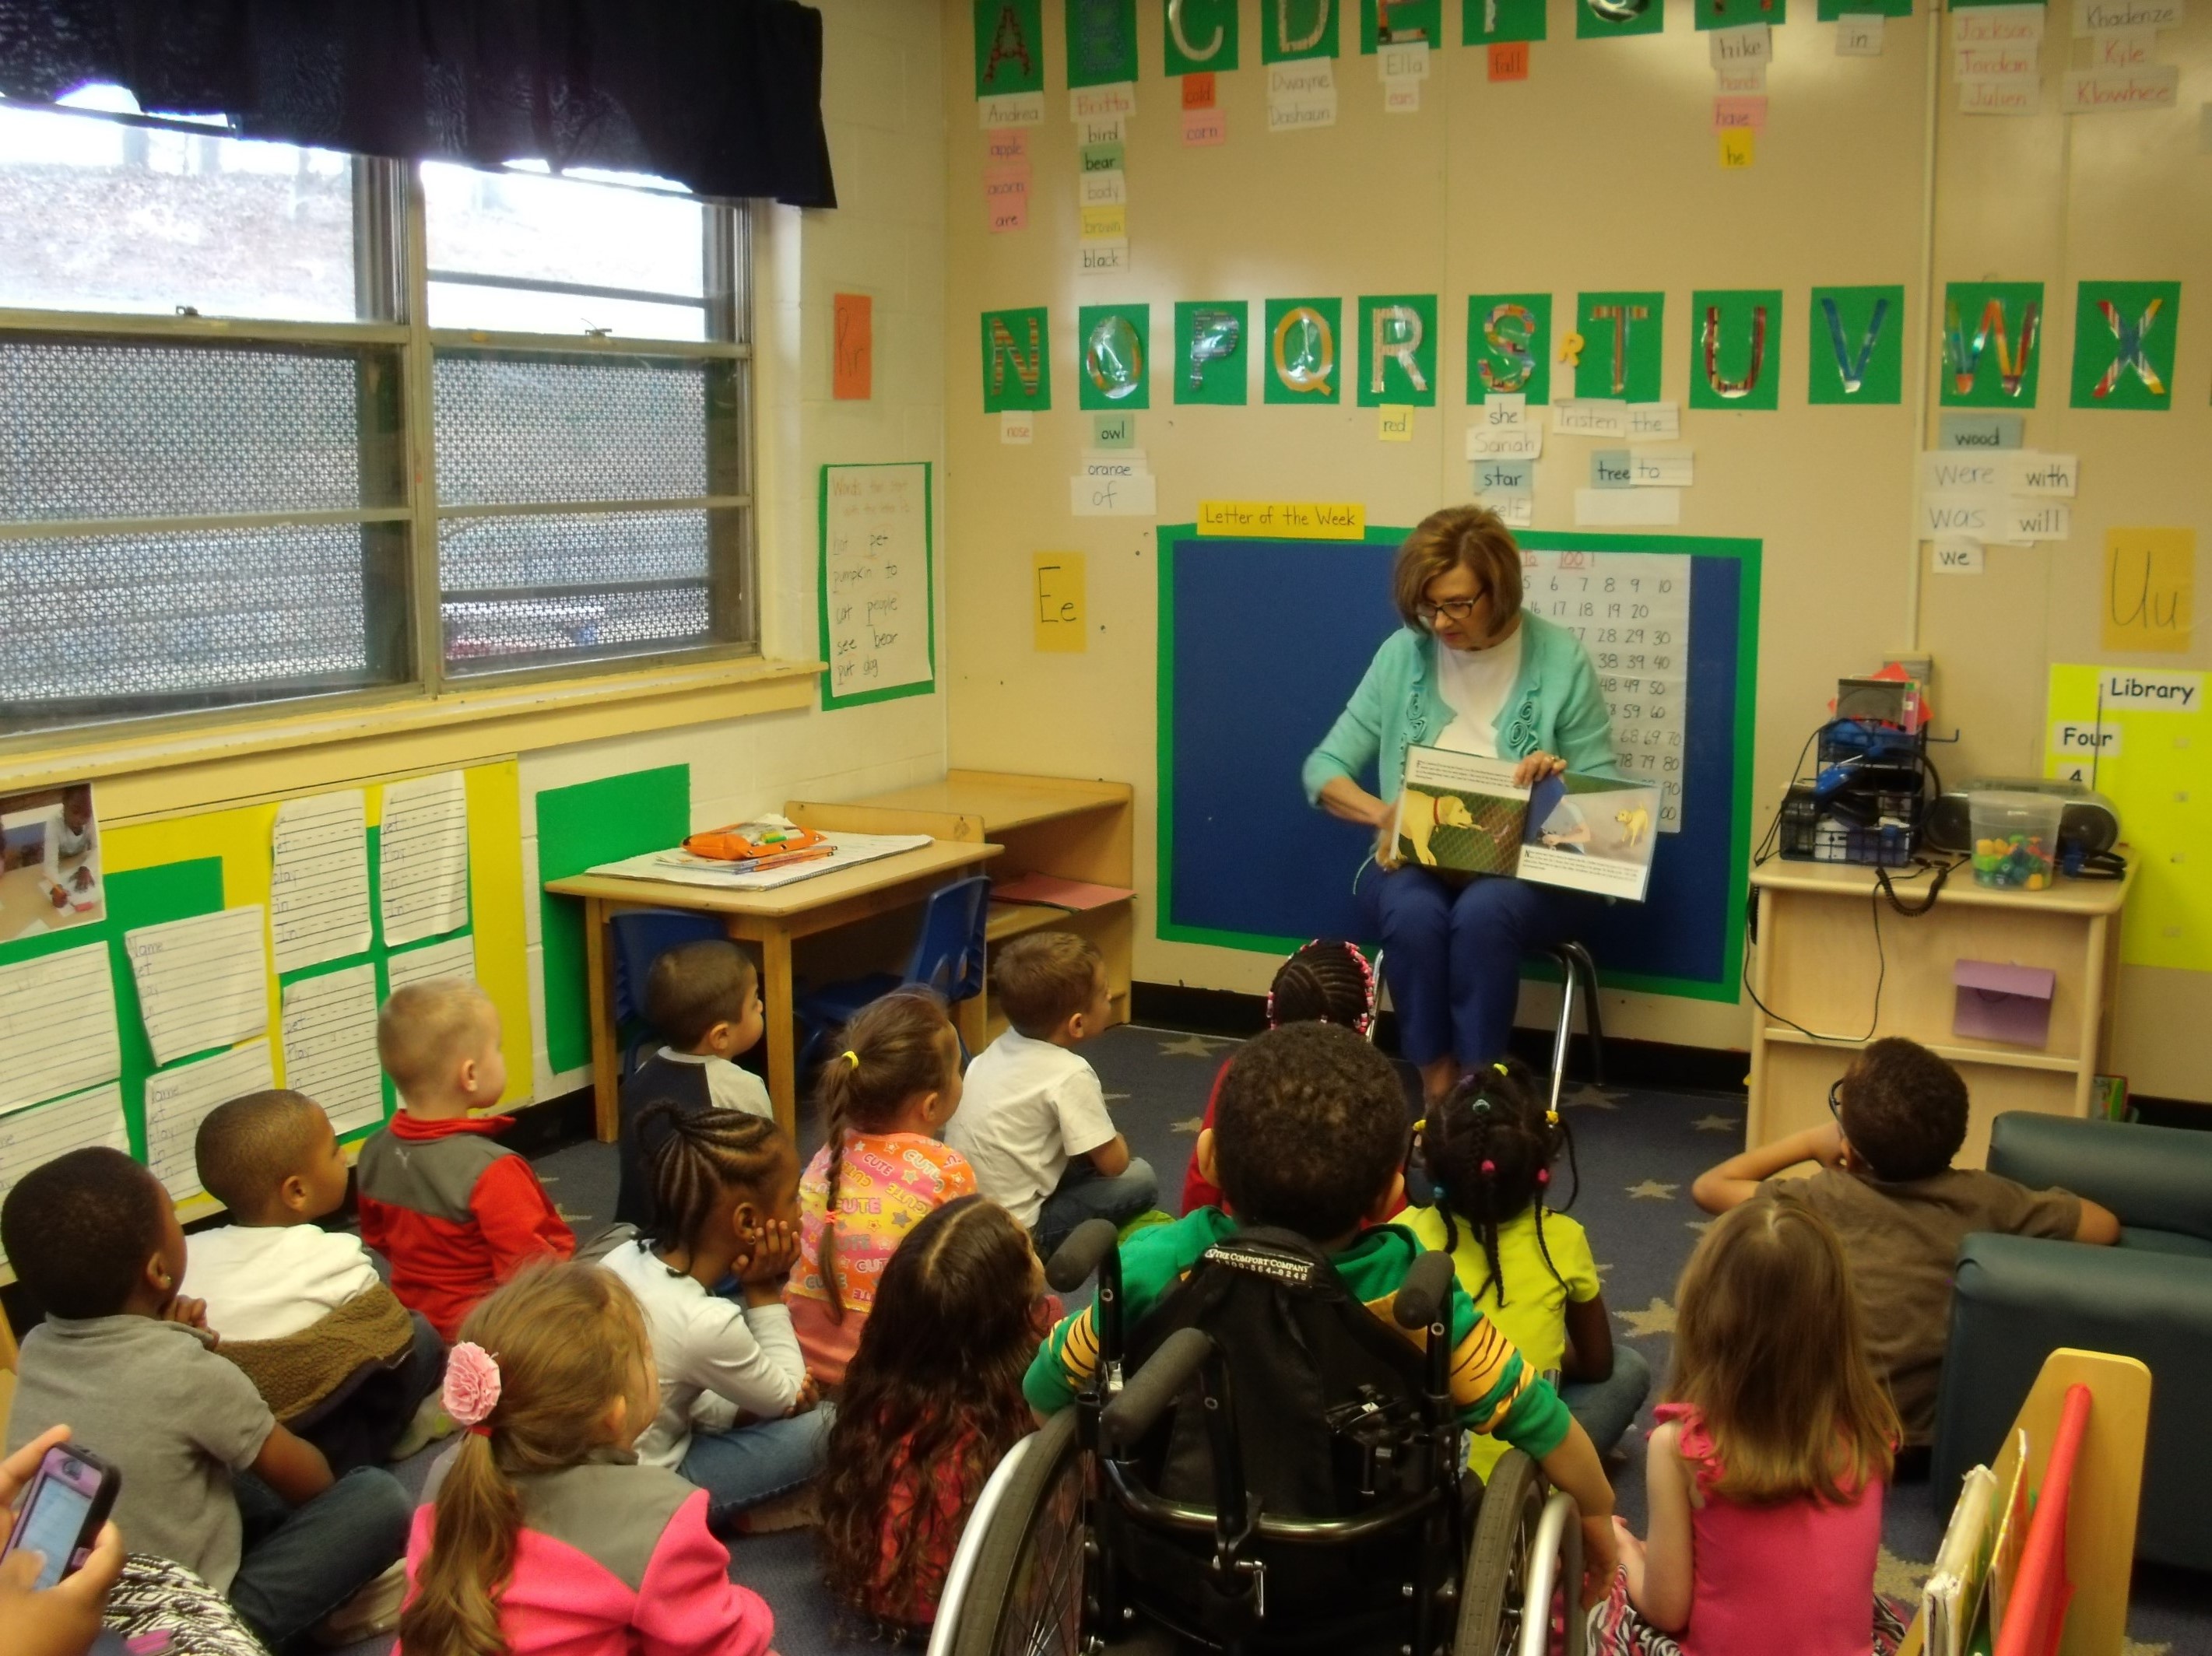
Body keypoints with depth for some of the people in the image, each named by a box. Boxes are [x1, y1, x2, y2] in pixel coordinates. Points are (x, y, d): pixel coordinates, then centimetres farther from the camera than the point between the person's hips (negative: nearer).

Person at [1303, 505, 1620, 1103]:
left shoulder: (1560, 658, -4)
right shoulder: (1402, 654, 1)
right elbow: (1323, 768, 3)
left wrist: (1561, 778, -23)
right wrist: (1383, 813, -16)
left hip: (1526, 870, -1)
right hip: (1415, 861, 2)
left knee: (1483, 913, -35)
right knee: (1413, 913, -33)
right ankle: (1436, 1087, -20)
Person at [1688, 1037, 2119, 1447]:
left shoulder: (1825, 1201, -19)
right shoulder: (1984, 1198, -14)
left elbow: (1707, 1187, -8)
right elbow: (2105, 1226, -3)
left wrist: (1810, 1141, 1)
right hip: (1950, 1425, 3)